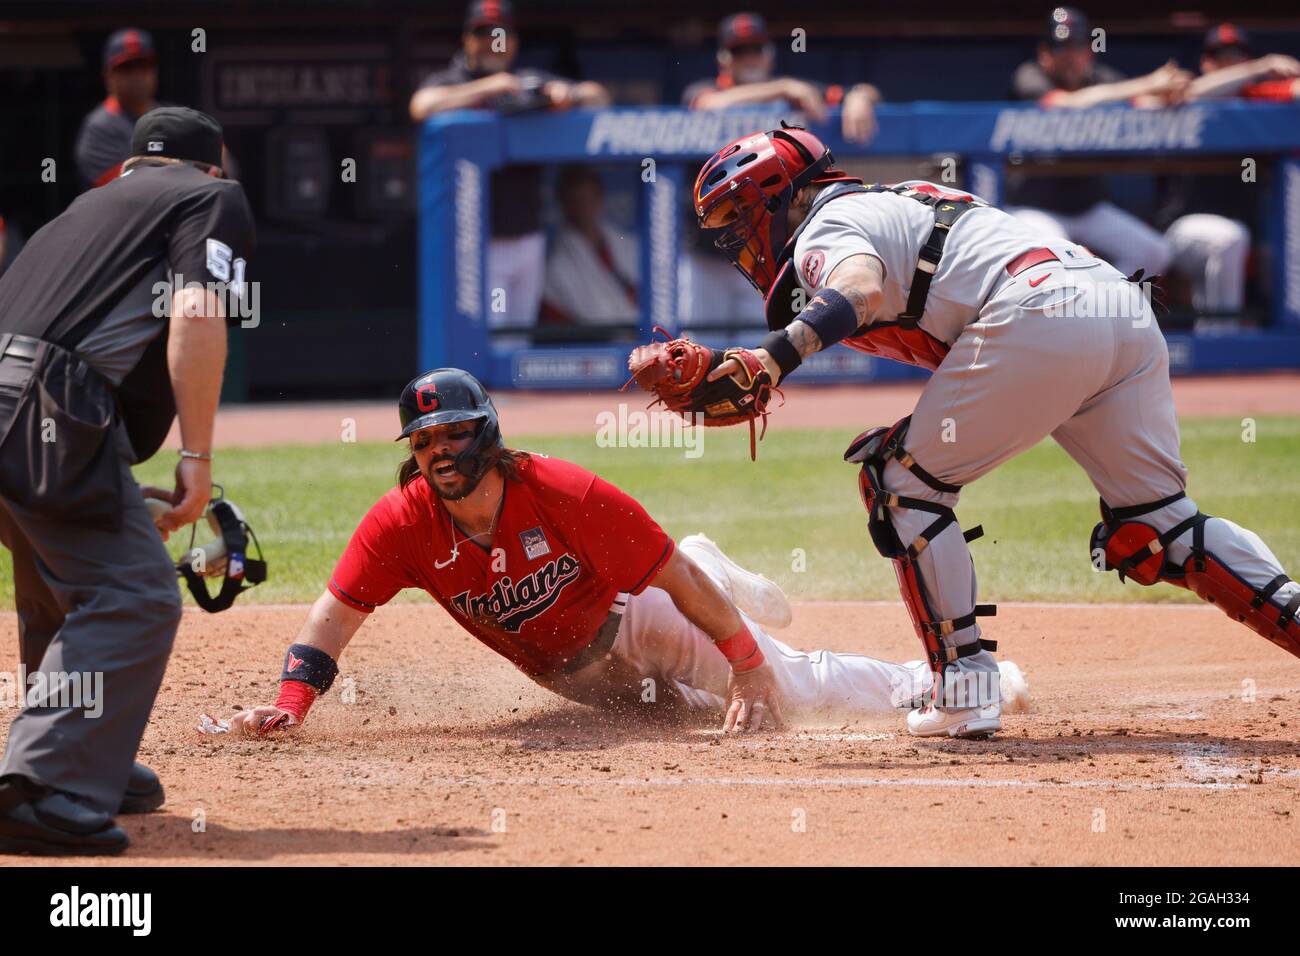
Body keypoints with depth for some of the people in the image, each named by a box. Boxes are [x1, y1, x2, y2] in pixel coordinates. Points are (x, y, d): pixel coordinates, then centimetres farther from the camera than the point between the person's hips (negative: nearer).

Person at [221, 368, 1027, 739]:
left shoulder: (563, 494, -34)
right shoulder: (402, 525, -26)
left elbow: (679, 578, -30)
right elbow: (334, 618, -25)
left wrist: (749, 668, -30)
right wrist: (291, 705, -42)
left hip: (632, 618, -4)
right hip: (566, 673, 4)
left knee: (785, 691, -8)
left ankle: (939, 680, 16)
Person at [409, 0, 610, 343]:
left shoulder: (532, 83, 14)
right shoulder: (448, 84, 1)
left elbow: (599, 96, 12)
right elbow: (422, 106, -21)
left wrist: (570, 94, -11)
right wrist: (486, 87, -25)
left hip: (527, 238, 5)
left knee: (517, 339, 11)